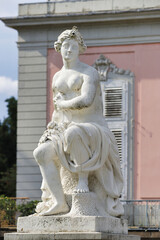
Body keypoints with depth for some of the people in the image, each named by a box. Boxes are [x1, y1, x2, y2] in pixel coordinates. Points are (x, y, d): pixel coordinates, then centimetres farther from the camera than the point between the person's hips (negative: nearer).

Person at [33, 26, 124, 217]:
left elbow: (86, 101, -21)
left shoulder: (89, 72, -4)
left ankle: (83, 180, -26)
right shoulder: (58, 77, 19)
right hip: (65, 131, 7)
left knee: (73, 134, -42)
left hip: (93, 131, -7)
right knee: (41, 153, -21)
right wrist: (51, 132, 11)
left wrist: (62, 103, -6)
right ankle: (59, 202, -21)